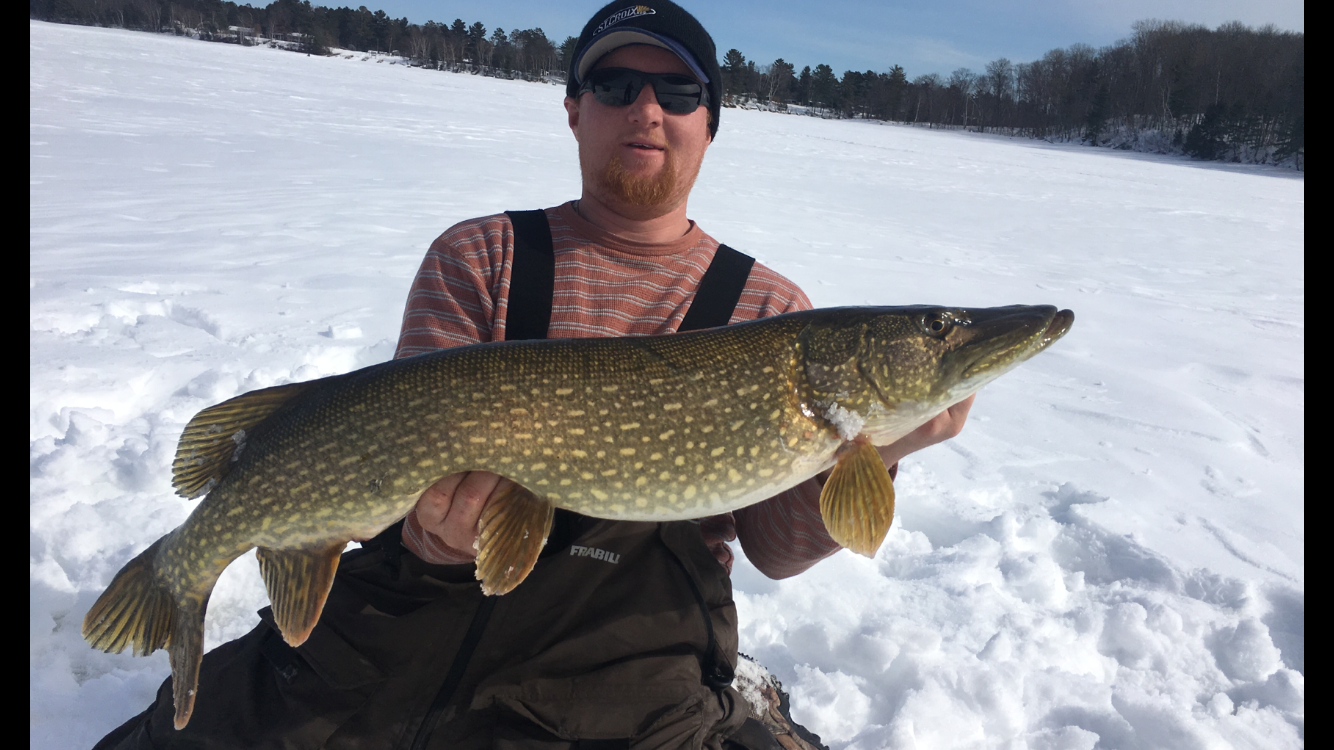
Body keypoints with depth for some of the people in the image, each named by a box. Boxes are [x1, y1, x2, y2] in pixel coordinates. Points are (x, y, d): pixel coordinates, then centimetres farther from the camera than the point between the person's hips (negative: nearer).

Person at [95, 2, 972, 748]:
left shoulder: (772, 310, 5)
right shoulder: (478, 257, 6)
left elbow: (778, 547, 1)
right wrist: (439, 530, -21)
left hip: (630, 670, 0)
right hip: (416, 617, 1)